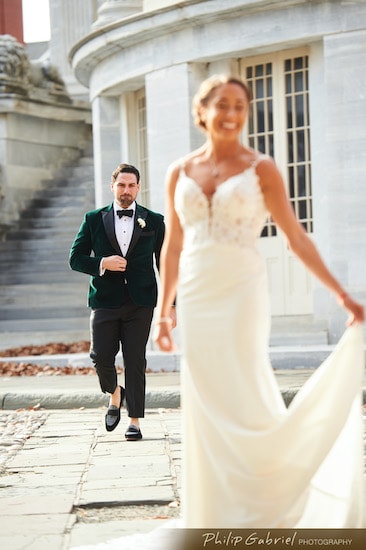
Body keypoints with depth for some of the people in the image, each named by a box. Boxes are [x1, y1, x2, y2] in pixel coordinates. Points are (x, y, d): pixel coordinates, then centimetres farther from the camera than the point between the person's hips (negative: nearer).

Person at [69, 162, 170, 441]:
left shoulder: (154, 221, 8)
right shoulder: (94, 219, 8)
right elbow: (76, 258, 7)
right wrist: (102, 264, -12)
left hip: (140, 303, 0)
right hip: (105, 300, 0)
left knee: (135, 361, -3)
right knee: (101, 355, -8)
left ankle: (135, 422, 5)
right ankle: (115, 394, 23)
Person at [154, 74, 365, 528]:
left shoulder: (261, 169, -1)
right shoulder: (180, 172, 9)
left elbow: (296, 238, 0)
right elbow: (173, 247, 12)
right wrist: (163, 313, 9)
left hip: (241, 294, -4)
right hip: (196, 300, 4)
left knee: (243, 396, -8)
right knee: (206, 409, 5)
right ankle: (217, 516, 15)